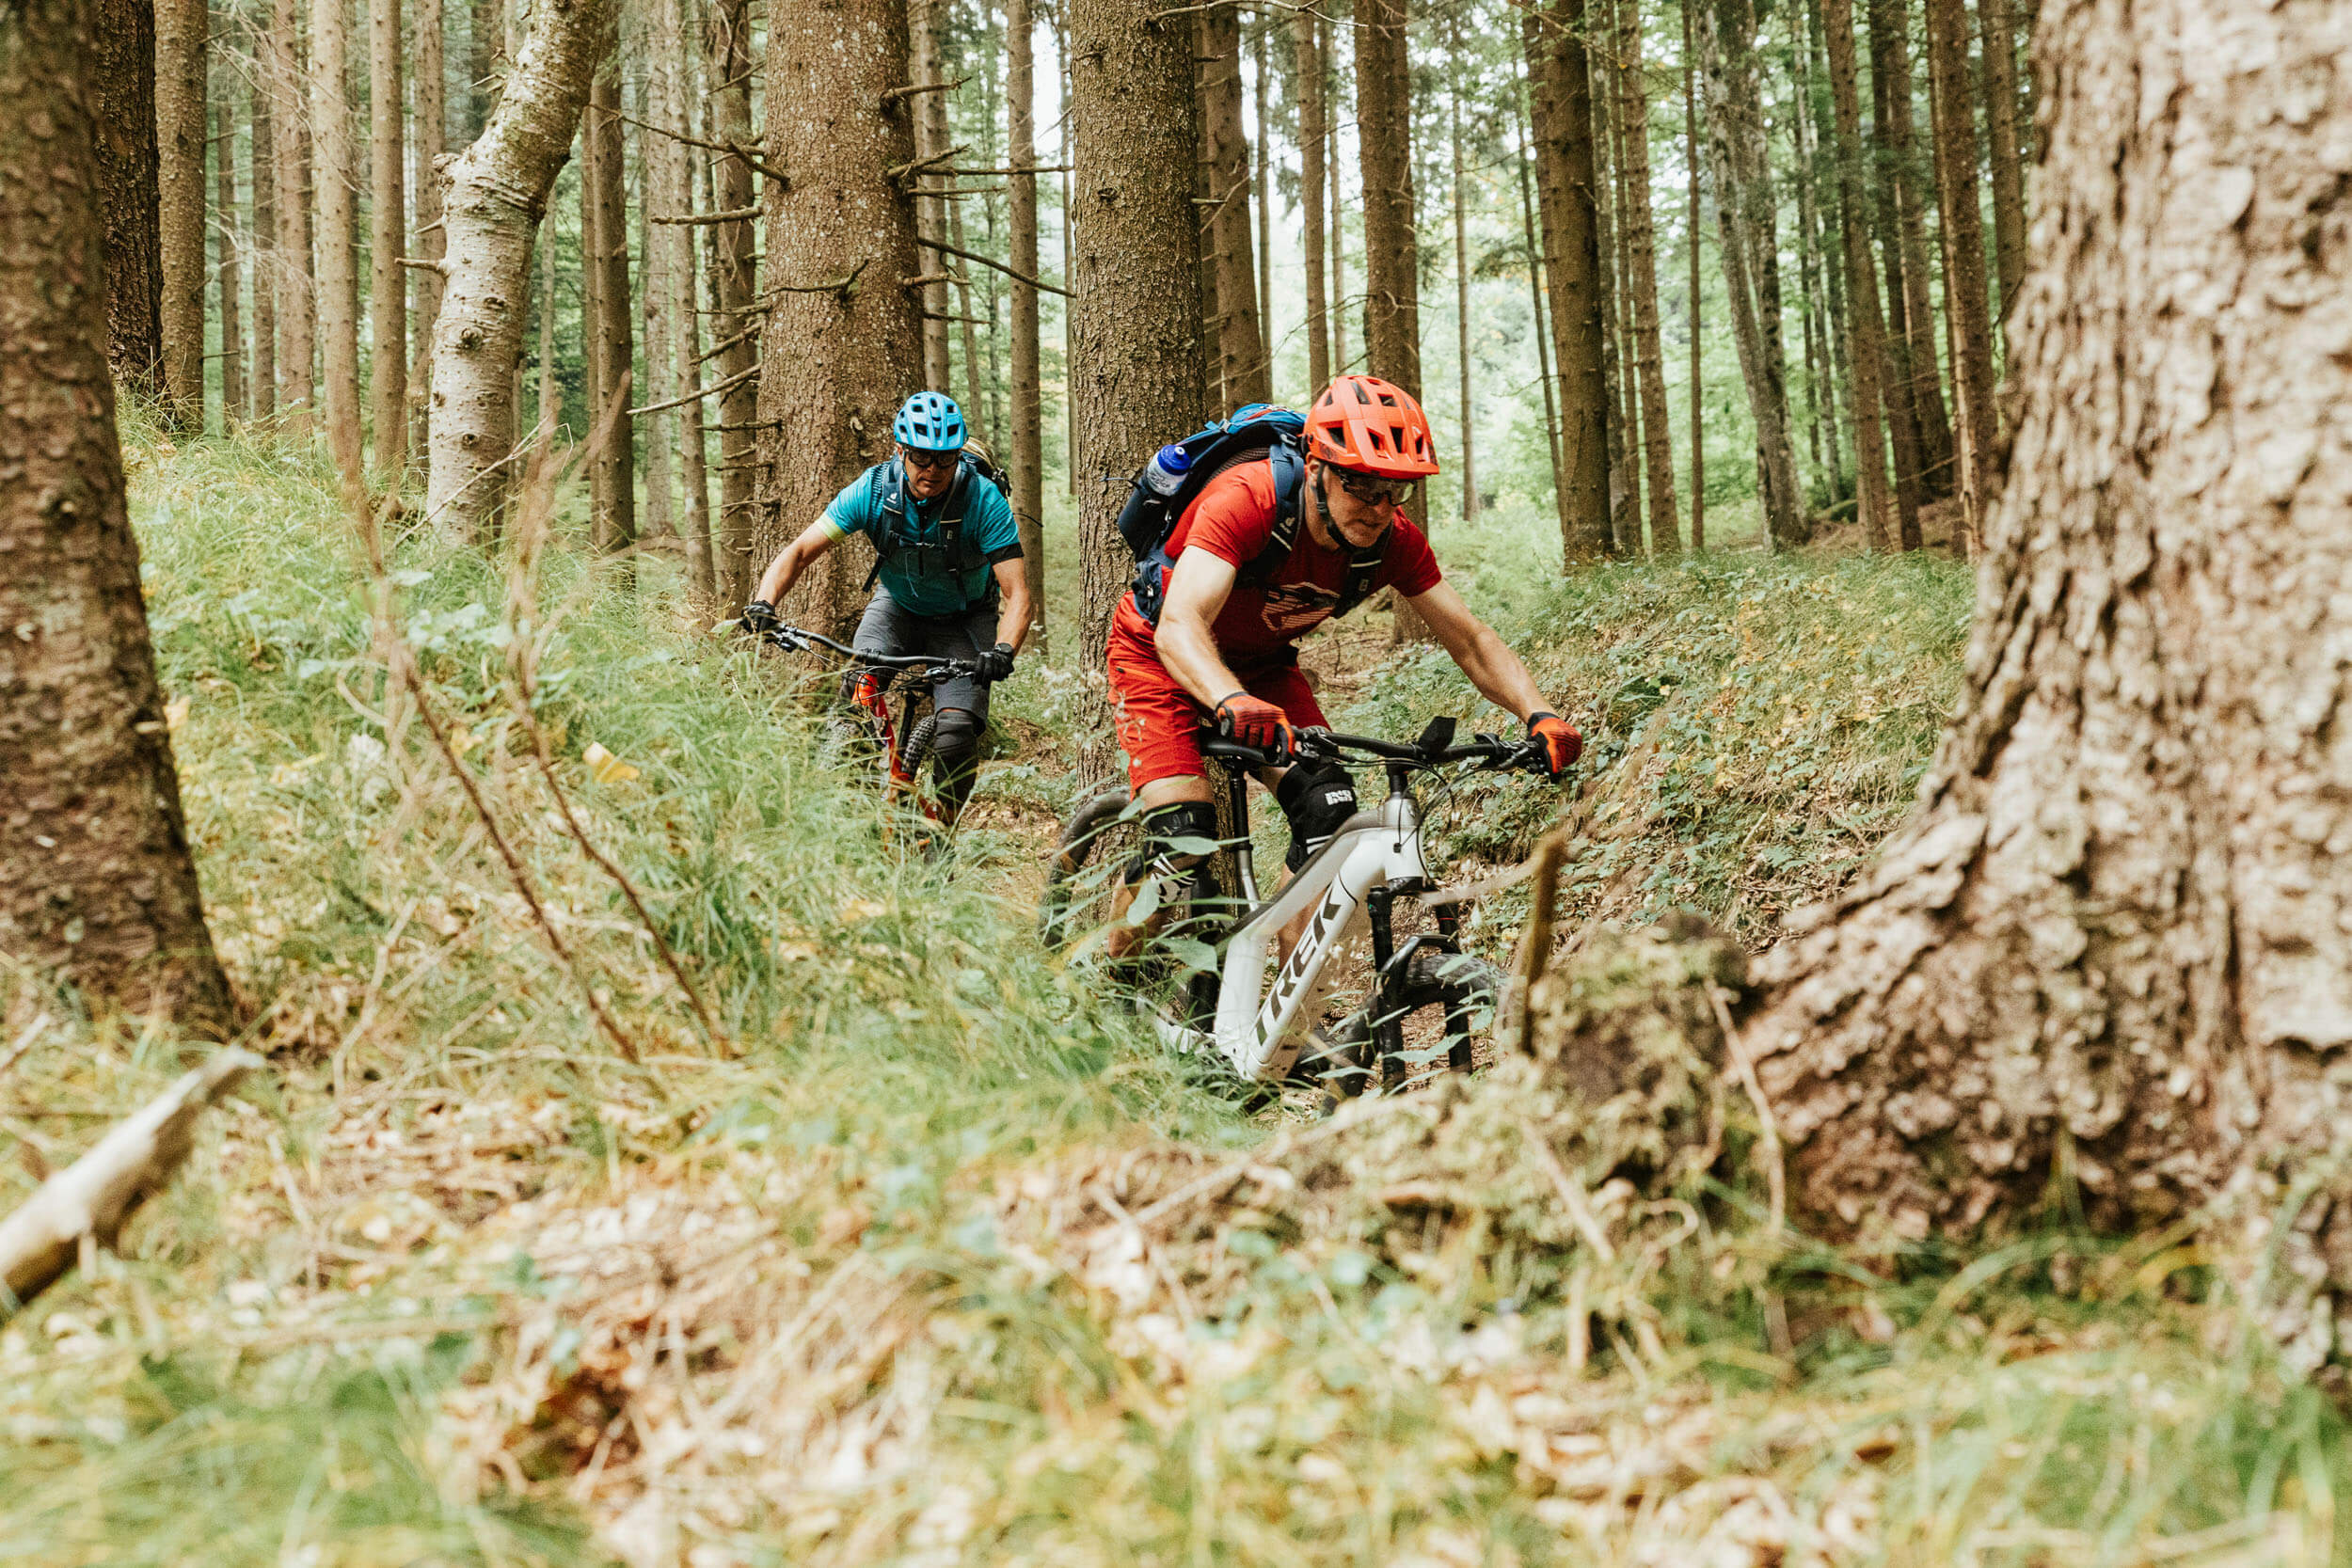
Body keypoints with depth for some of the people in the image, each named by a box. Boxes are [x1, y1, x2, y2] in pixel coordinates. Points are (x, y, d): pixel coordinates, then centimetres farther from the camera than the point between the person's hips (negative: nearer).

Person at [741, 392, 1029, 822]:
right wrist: (763, 603, -37)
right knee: (856, 689, -27)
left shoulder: (984, 500, -28)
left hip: (963, 621, -2)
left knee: (956, 737, -21)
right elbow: (799, 551, -19)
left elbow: (1017, 594, -30)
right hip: (898, 606, 2)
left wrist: (1003, 651, -50)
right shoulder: (875, 489, -22)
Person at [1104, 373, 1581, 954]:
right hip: (1160, 652, -5)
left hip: (1259, 663, 5)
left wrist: (1539, 715, -35)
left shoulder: (1393, 540, -20)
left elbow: (1470, 640, -16)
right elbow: (1179, 627, -47)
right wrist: (1234, 704, -68)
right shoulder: (1245, 502, -36)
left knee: (1329, 808, -18)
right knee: (1183, 839, -20)